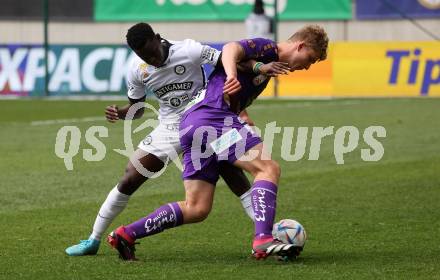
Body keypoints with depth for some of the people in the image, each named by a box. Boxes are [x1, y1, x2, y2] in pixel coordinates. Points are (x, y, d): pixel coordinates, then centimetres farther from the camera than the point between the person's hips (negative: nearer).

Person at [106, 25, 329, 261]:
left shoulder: (269, 63, 29)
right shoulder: (267, 48, 0)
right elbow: (231, 49, -21)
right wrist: (231, 74, -39)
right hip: (212, 116, -10)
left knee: (197, 209, 6)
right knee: (268, 168, -18)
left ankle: (125, 235, 8)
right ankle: (263, 240, -31)